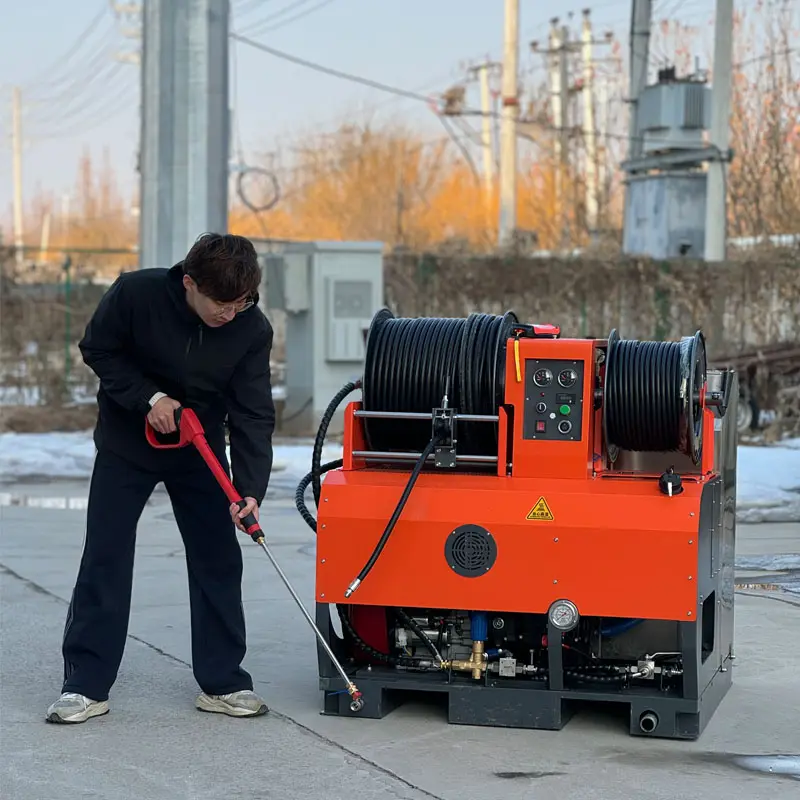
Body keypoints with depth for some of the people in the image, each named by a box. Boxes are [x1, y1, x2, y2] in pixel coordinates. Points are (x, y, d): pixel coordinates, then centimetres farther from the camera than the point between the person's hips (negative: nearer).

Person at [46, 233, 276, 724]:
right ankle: (86, 686, 3)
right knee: (104, 560, -3)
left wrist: (250, 490, -31)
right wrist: (147, 397, -22)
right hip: (127, 444, -2)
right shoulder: (136, 293, -25)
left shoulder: (253, 330, -20)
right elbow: (98, 350, -10)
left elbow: (253, 416, -20)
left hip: (200, 449, 2)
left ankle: (222, 682, 10)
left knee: (218, 560, 0)